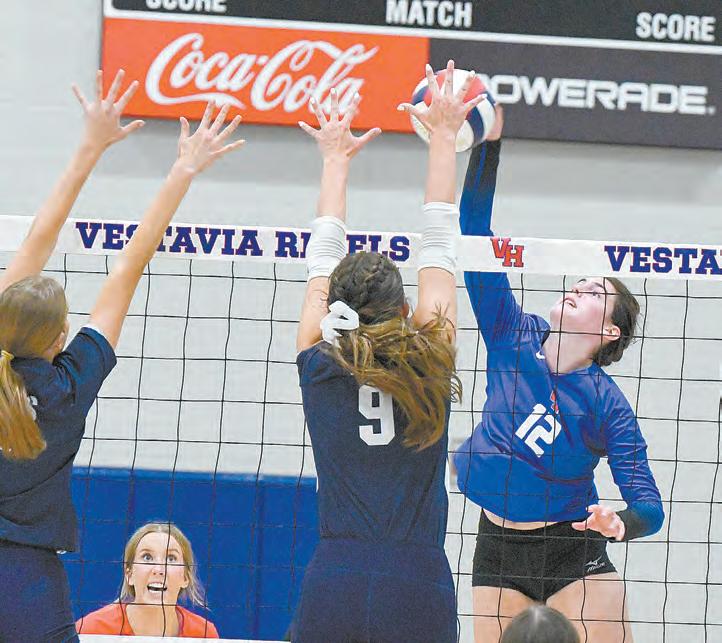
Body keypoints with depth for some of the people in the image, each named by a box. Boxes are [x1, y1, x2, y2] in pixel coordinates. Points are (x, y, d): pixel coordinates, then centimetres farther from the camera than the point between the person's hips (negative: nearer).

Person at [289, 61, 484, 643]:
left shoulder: (320, 366, 3)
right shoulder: (428, 366, 1)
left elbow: (324, 258, 19)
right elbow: (439, 245, 12)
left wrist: (336, 159, 32)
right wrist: (444, 139, 21)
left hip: (331, 590, 1)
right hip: (419, 590, -1)